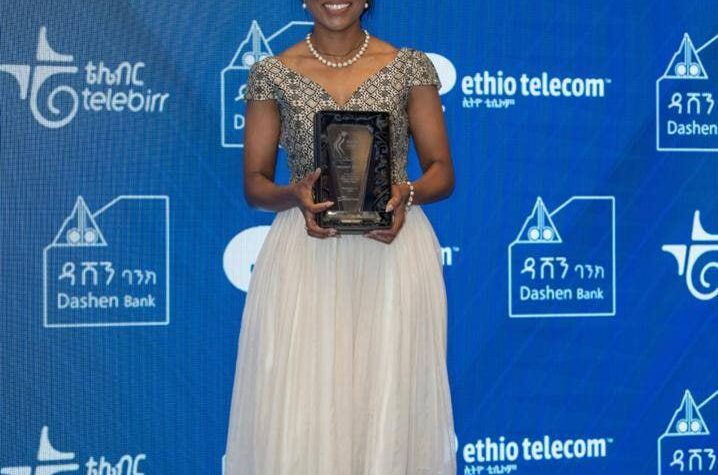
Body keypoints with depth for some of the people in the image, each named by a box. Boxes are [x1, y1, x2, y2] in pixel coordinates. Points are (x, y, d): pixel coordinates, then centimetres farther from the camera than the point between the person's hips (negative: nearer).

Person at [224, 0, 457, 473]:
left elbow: (443, 171, 5)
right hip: (304, 260, 0)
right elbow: (254, 182, 6)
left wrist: (408, 193, -16)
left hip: (392, 256, 0)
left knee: (390, 406, 1)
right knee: (294, 414, -3)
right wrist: (294, 196, -15)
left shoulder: (410, 66, 4)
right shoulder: (272, 74, 5)